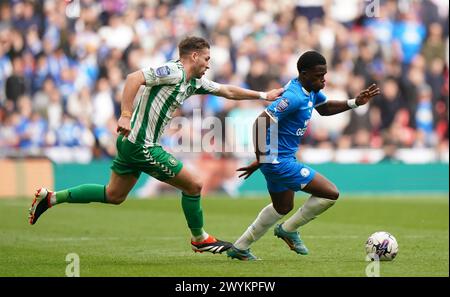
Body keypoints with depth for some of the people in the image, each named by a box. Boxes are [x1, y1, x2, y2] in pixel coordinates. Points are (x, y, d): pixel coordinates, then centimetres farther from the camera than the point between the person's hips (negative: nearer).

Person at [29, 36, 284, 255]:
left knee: (114, 195, 18)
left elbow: (227, 91, 23)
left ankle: (50, 198, 18)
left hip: (131, 143, 10)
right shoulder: (173, 71, -15)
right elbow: (134, 78, -26)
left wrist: (263, 95, 21)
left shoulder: (194, 83, 14)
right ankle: (200, 240, 17)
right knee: (193, 185, -1)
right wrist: (125, 115, -33)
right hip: (141, 145, -10)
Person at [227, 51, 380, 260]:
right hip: (279, 162, -11)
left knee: (283, 207, 28)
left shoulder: (310, 88, 4)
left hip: (282, 159, 11)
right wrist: (260, 160, -24)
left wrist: (355, 103, 10)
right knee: (331, 193, -8)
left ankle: (239, 248, 34)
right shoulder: (294, 97, -26)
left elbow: (324, 108, 23)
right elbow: (262, 121, -29)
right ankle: (289, 230, 9)